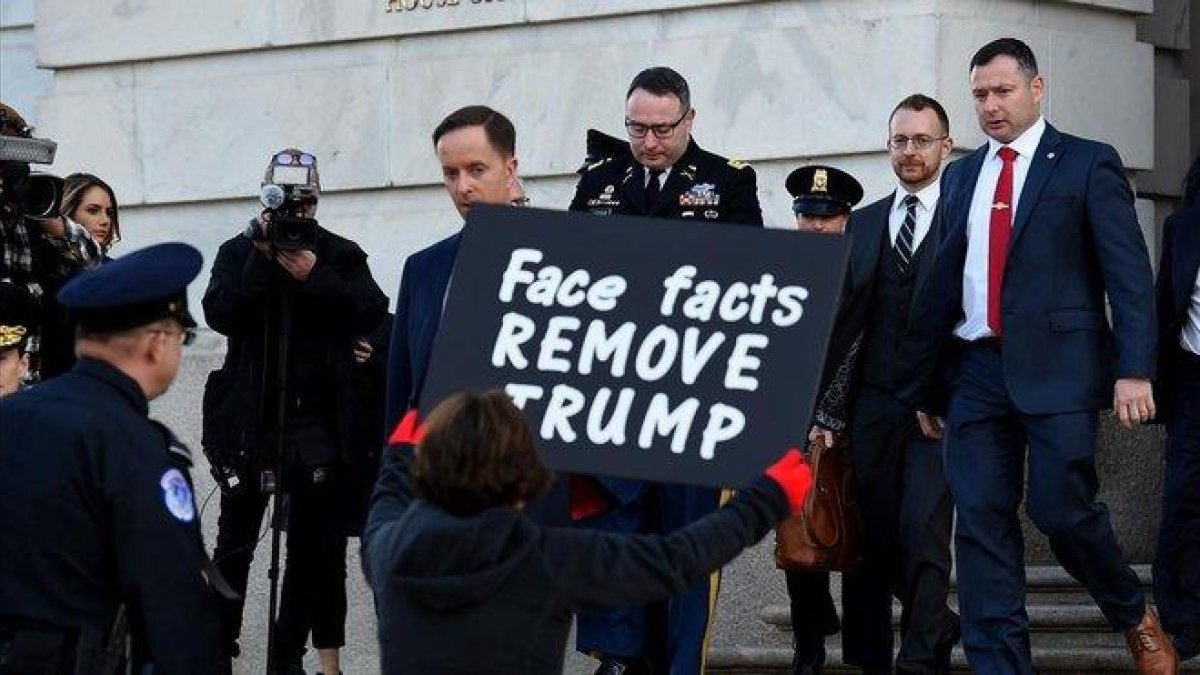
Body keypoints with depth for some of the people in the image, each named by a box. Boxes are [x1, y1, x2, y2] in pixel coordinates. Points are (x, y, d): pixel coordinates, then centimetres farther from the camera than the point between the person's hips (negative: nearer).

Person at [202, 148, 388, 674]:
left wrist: (313, 276, -17)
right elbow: (219, 315, -9)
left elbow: (372, 313, -8)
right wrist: (260, 259, -17)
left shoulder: (341, 255, 7)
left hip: (318, 423, 0)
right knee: (234, 542, 6)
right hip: (250, 420, 0)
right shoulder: (238, 251, 6)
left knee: (314, 546, 2)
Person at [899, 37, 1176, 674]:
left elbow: (1129, 274, -4)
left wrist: (1134, 370, -15)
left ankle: (1136, 617, 18)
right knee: (981, 523, -1)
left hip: (1057, 365, -5)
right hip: (975, 371, 5)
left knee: (1061, 508, -9)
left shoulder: (1088, 164, 1)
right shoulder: (961, 176, 16)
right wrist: (924, 385, 16)